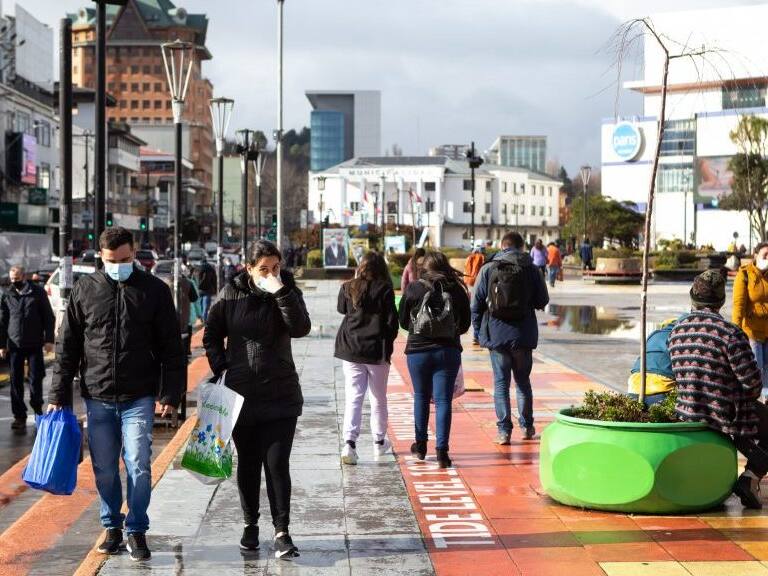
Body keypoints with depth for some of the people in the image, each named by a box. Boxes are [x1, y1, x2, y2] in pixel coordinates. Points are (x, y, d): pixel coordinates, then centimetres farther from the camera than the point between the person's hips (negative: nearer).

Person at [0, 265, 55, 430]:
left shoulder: (38, 292, 0)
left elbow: (48, 317, 1)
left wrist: (49, 339, -5)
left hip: (35, 344, -2)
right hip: (14, 345, 2)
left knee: (36, 378, 2)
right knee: (15, 381, 2)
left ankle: (37, 407, 25)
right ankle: (19, 416, 7)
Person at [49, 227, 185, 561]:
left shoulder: (154, 290, 1)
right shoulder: (85, 290, 4)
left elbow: (172, 348, 2)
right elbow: (67, 346, 8)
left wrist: (171, 394, -4)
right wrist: (59, 395, 4)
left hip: (139, 397, -2)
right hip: (97, 397, 2)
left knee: (138, 466, -5)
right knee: (104, 469, 8)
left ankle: (137, 531, 10)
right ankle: (112, 528, 24)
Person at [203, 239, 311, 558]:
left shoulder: (288, 291, -1)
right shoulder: (231, 294, -1)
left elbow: (300, 328, -18)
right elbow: (211, 335, 8)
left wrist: (281, 293, -25)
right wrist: (220, 367, -4)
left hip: (280, 394, -1)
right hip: (241, 393, 1)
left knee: (277, 463, -6)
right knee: (248, 462, 12)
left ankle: (282, 531, -1)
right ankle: (250, 524, 27)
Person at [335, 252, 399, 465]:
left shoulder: (348, 288, 2)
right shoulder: (384, 290, -7)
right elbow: (392, 321, -8)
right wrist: (387, 345, 6)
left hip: (350, 350, 2)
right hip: (377, 351, -2)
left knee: (353, 397, 0)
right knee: (378, 398, 15)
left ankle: (349, 443, -15)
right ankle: (379, 442, 27)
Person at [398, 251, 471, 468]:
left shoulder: (413, 289, -5)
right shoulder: (456, 290, -2)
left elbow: (403, 322, 5)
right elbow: (465, 323, 6)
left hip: (418, 350, 0)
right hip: (448, 350, 0)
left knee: (421, 397, 16)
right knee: (443, 400, 1)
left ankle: (420, 445, 27)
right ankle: (441, 450, -6)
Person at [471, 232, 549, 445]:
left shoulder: (488, 269, -2)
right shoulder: (531, 269, -1)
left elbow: (476, 303, -2)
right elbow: (542, 301, 3)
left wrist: (479, 330, 7)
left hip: (496, 334, -1)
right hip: (523, 335, 1)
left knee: (501, 382, 5)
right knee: (523, 381, 15)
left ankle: (504, 431, 1)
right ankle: (527, 427, 20)